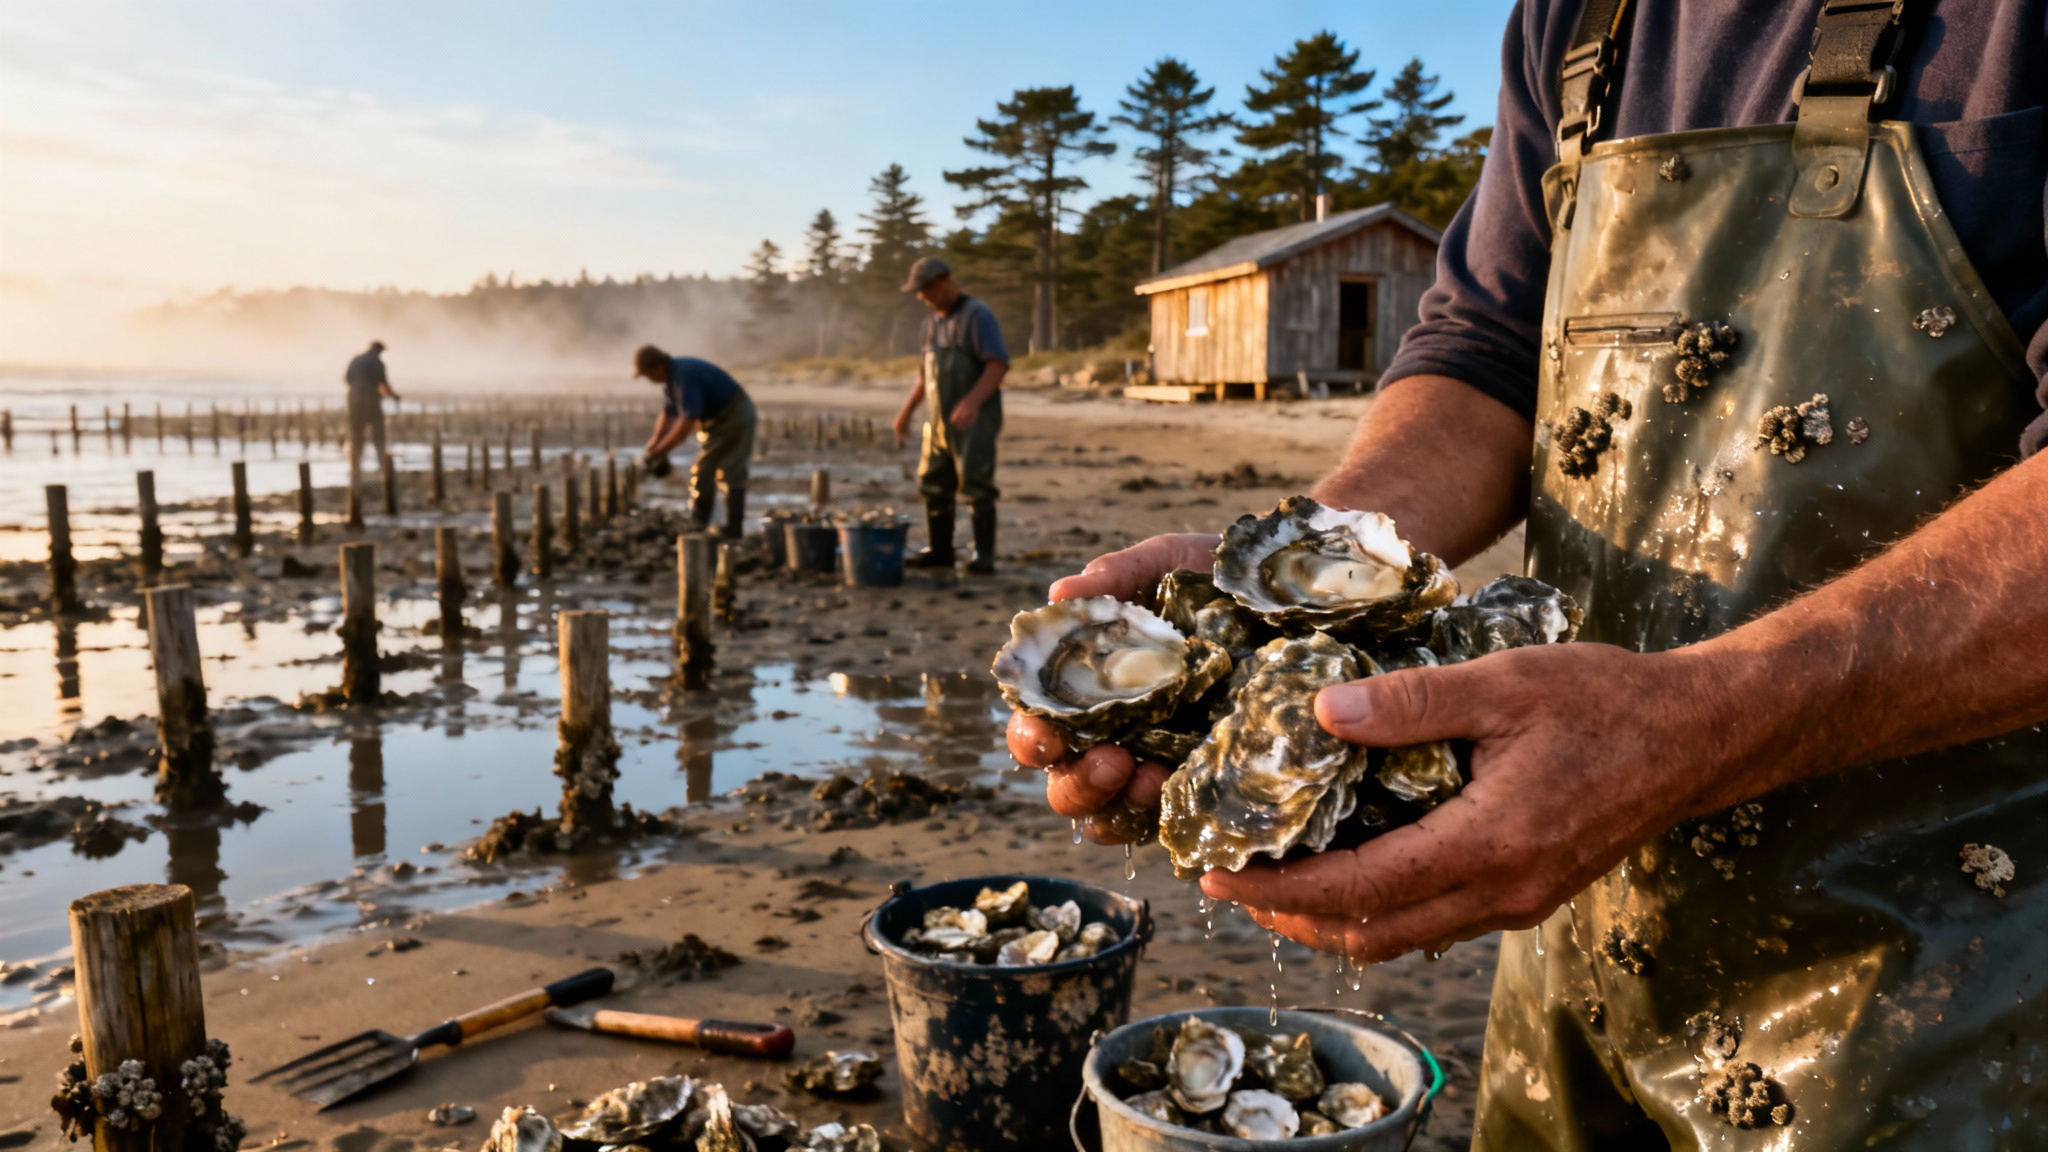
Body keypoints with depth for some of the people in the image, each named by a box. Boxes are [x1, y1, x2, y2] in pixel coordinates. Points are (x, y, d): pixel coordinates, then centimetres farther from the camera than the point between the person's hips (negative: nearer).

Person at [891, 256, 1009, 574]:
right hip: (939, 420, 8)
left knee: (976, 487, -11)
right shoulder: (933, 322, 16)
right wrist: (907, 409, 21)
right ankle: (940, 550, 18)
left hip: (974, 420, -8)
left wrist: (972, 400, -31)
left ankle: (984, 556, -7)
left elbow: (999, 364, -19)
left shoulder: (977, 315, -9)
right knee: (934, 485, 9)